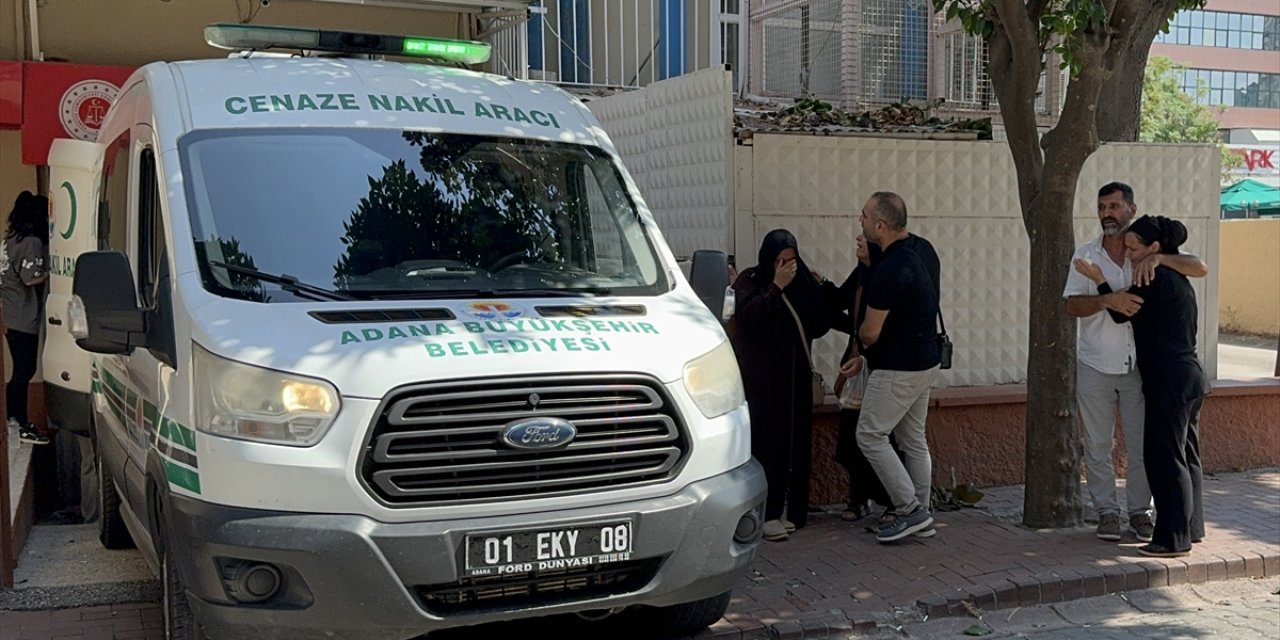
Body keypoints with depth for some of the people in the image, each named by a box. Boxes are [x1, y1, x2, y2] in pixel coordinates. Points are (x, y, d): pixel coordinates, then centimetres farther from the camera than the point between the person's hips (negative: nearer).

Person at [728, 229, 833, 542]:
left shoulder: (802, 282, 10)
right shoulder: (749, 281, 0)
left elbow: (819, 327, 8)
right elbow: (748, 315, -18)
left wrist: (818, 293, -6)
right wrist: (776, 287, -19)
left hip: (795, 375, 4)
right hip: (761, 378, -4)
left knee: (795, 440, 3)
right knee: (766, 442, -10)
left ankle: (791, 510, 11)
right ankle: (767, 514, -9)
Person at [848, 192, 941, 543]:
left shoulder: (890, 270, -26)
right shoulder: (923, 249, 4)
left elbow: (870, 333, -17)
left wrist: (861, 340, 9)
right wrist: (865, 356, 16)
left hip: (899, 368, -9)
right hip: (926, 359, 10)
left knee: (871, 436, 1)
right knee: (913, 438, 15)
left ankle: (910, 510, 3)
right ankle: (921, 514, 22)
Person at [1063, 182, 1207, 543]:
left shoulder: (1149, 251, 2)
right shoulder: (1086, 255, 2)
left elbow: (1200, 269, -9)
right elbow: (1072, 306, -7)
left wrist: (1159, 258, -25)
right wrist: (1108, 300, -26)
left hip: (1139, 365, 0)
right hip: (1095, 367, 0)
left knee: (1142, 443, 6)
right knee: (1098, 445, 6)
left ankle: (1140, 511, 20)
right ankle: (1107, 512, 18)